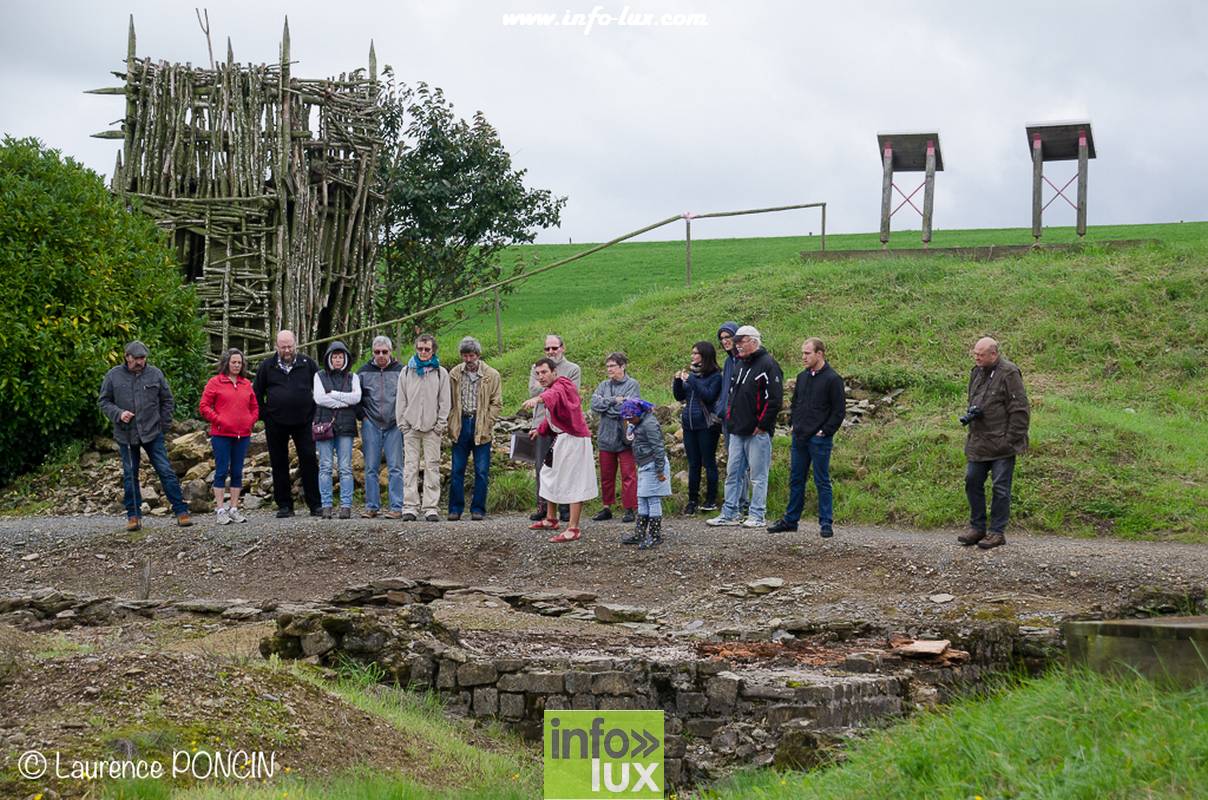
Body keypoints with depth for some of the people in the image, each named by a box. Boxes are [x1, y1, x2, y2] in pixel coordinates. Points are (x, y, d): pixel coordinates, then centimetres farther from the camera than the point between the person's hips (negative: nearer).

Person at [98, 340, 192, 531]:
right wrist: (118, 414, -12)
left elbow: (167, 400, 10)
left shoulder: (155, 374, 1)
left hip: (152, 433, -1)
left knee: (166, 472, -4)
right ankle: (133, 515, 16)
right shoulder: (114, 376, 0)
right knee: (130, 475, 7)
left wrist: (164, 423, 3)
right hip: (126, 435, 1)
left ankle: (181, 511, -1)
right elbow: (103, 401, 5)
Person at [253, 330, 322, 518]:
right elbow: (257, 393, 12)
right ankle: (284, 506, 11)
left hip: (303, 422, -1)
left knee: (309, 461, -2)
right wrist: (264, 415, 4)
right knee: (279, 465, 4)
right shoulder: (267, 366, 5)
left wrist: (316, 413, 2)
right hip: (276, 424, 1)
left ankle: (315, 504, 3)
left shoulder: (308, 363, 4)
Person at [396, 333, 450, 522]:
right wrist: (402, 423, 2)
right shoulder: (406, 372, 11)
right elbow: (401, 400, 11)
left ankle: (431, 508, -3)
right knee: (410, 466, -3)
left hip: (432, 428, -1)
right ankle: (410, 507, -3)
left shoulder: (441, 373, 8)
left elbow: (444, 402, 6)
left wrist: (440, 425, -2)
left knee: (432, 467, -3)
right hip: (411, 427, 1)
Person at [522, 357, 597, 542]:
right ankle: (551, 519, 36)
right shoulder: (551, 388, 12)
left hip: (574, 440, -11)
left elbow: (554, 395, -45)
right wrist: (540, 430, 16)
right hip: (561, 438, 11)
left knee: (573, 482, -9)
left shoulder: (562, 386, -19)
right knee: (550, 474, 21)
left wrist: (538, 398, -63)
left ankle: (573, 530, -8)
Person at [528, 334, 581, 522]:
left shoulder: (573, 369, 7)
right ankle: (542, 506, 8)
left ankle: (566, 508, 3)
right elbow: (532, 391, 0)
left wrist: (544, 388, -7)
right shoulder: (537, 368, 15)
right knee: (542, 467, 3)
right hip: (542, 422, 2)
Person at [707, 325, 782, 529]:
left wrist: (762, 425, -15)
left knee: (758, 475, -1)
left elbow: (775, 398, -16)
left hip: (757, 432, -8)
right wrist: (730, 417, 15)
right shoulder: (740, 364, 16)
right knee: (732, 473, 10)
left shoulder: (767, 365, -11)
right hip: (738, 431, 8)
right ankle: (729, 514, 15)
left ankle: (757, 516, 4)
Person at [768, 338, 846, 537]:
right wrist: (795, 424, 12)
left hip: (819, 439, -7)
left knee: (822, 482, -2)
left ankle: (826, 523, 4)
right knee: (796, 480, 12)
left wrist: (825, 431, -13)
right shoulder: (802, 377, 12)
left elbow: (839, 410, -10)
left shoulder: (832, 379, -9)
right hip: (799, 438, 7)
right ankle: (790, 520, 19)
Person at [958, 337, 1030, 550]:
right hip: (978, 442, 8)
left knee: (1000, 488, 0)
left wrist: (1011, 440, -16)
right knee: (972, 482, 10)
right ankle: (977, 527, 21)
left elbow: (1019, 410, -13)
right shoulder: (976, 372, 11)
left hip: (1001, 443, -8)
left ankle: (998, 532, 9)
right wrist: (971, 412, 2)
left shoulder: (1009, 373, -13)